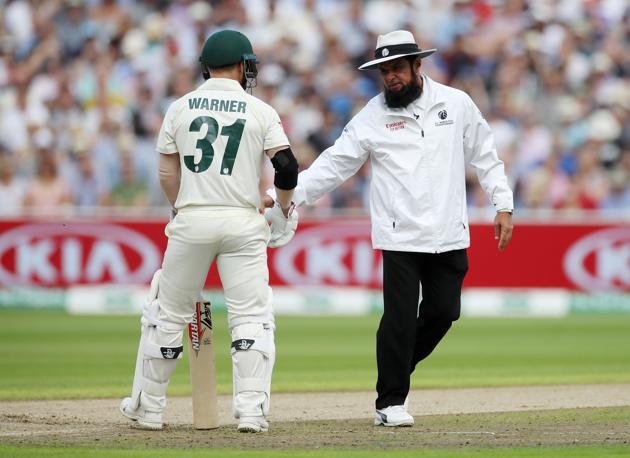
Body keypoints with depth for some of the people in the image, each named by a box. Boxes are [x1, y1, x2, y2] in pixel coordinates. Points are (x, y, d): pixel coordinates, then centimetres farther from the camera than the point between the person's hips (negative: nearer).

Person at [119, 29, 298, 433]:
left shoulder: (180, 108, 6)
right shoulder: (261, 111, 1)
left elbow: (168, 174, 9)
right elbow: (287, 165, -6)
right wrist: (283, 210, 11)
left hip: (191, 219, 1)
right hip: (243, 224, -1)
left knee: (168, 314, 11)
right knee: (252, 318, 2)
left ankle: (147, 407, 17)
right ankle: (251, 410, -8)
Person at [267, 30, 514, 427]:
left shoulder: (456, 104, 4)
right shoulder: (373, 117, 0)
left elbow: (485, 156, 11)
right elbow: (334, 164, -3)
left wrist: (503, 205, 5)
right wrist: (286, 195, -13)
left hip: (449, 235, 2)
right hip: (401, 237, -2)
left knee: (443, 312, 4)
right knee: (400, 319, -7)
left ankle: (398, 369, 28)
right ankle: (391, 402, 3)